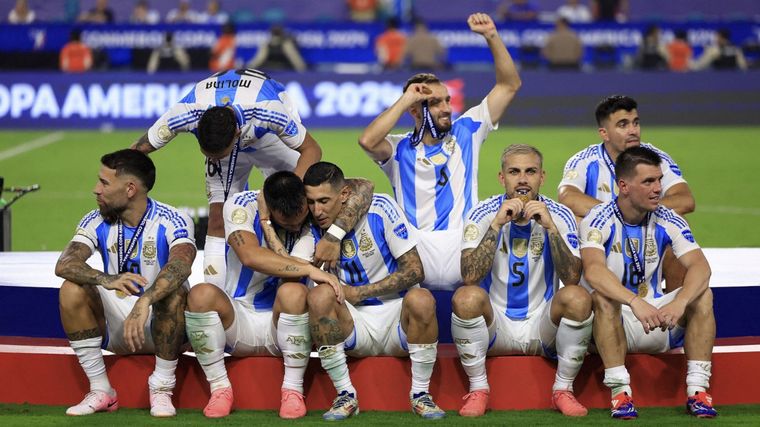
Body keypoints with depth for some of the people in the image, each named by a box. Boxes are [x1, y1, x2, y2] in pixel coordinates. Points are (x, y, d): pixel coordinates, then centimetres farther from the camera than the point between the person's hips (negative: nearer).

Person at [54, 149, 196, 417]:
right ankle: (100, 391, -16)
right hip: (115, 328, 3)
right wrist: (106, 280, -42)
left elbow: (180, 266, -36)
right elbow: (64, 265, -20)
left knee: (173, 294, -34)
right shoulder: (96, 222, -3)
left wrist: (144, 302, -54)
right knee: (72, 290, -21)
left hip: (161, 325, -3)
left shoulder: (172, 222, -15)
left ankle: (162, 389, -19)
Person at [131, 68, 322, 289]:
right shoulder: (185, 113, -38)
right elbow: (138, 150, -24)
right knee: (218, 220, -10)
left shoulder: (268, 113, -44)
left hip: (271, 137, -2)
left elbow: (311, 150, -31)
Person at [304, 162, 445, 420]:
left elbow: (415, 270, -10)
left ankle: (420, 394, -17)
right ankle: (346, 396, -21)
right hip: (355, 326, 2)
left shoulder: (380, 208, -9)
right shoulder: (315, 226, 0)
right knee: (320, 296, -29)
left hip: (397, 319, -2)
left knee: (421, 300, -35)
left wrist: (359, 293, -13)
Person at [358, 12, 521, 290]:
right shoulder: (400, 150, 8)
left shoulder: (465, 132, 16)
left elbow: (509, 85, 16)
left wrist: (491, 36, 4)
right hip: (420, 260, 0)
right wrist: (405, 99, -6)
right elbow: (368, 141, -16)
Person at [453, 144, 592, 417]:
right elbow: (470, 276, -20)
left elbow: (572, 278, -17)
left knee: (578, 297, -29)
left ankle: (563, 390, -10)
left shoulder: (559, 216, -4)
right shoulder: (483, 214, -6)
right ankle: (478, 390, -13)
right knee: (465, 297, -31)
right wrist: (497, 225, -27)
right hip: (496, 323, -1)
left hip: (542, 325, 1)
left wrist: (551, 228, -27)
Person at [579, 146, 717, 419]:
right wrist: (635, 302, -49)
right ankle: (620, 391, -35)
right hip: (614, 319, -3)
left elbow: (700, 266, -18)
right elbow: (593, 271, -33)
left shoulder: (668, 221, -3)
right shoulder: (599, 221, -14)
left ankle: (697, 390, -23)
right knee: (603, 297, -34)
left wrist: (679, 303, -39)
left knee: (702, 294, -20)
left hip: (656, 320, 3)